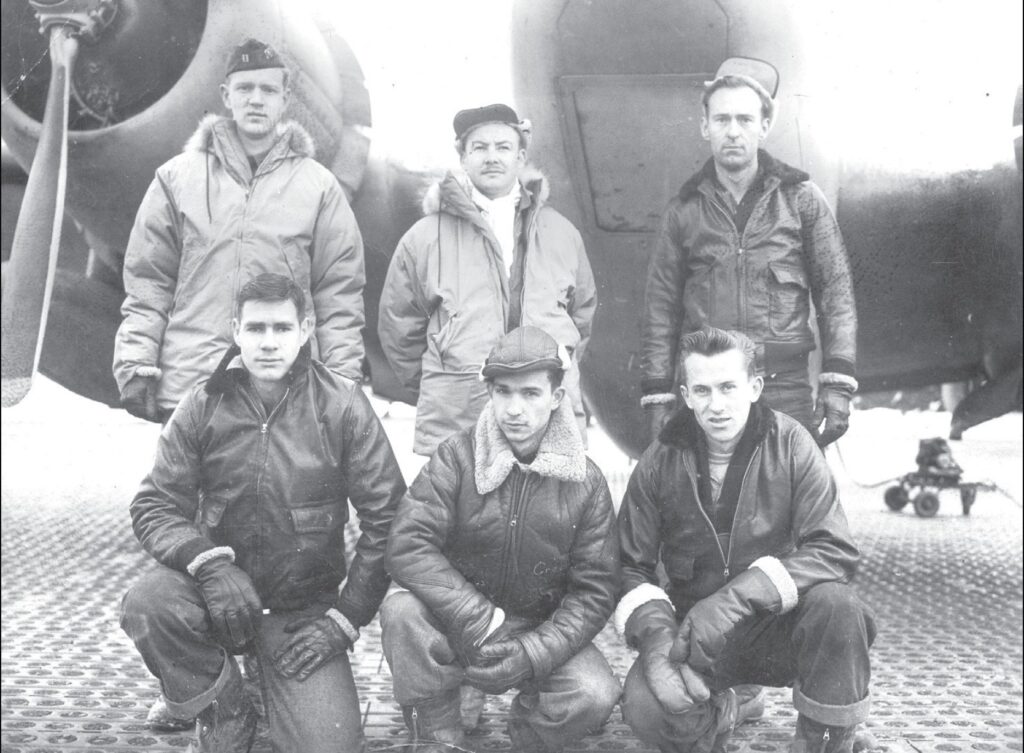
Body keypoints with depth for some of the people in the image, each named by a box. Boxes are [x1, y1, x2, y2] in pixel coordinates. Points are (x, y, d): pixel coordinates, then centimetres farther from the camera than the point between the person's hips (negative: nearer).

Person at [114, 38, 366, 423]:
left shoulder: (319, 186, 8)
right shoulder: (177, 178, 9)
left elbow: (339, 291, 7)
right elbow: (147, 283, 9)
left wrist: (343, 379, 0)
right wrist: (135, 365, 1)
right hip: (186, 388, 1)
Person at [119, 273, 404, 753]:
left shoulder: (342, 406, -9)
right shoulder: (203, 406, -4)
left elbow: (386, 517, -7)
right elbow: (154, 504, -3)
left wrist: (345, 618, -10)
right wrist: (208, 561, -22)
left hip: (303, 611, -1)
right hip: (219, 587, 2)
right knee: (147, 604, -30)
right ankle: (225, 715, -1)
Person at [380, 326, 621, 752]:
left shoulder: (585, 483, -6)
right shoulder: (457, 457, -10)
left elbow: (594, 591, -7)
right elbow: (407, 545, -20)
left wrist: (534, 653, -22)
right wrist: (479, 622, -27)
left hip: (542, 632, 1)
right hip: (456, 630, 0)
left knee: (595, 695, -26)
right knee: (401, 610, -31)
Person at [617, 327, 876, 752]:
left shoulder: (789, 445, -9)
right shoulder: (660, 462, -5)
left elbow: (836, 552, -18)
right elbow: (631, 567, -1)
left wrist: (737, 596, -30)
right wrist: (656, 634, -23)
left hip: (778, 625, 0)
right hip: (695, 633, 1)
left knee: (835, 603, -33)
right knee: (645, 707, -29)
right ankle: (717, 711, 8)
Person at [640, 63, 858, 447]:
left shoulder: (801, 198, 7)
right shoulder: (684, 209, 10)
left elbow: (835, 290, 4)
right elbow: (661, 306, 10)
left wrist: (837, 383, -5)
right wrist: (657, 396, 3)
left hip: (786, 387, -1)